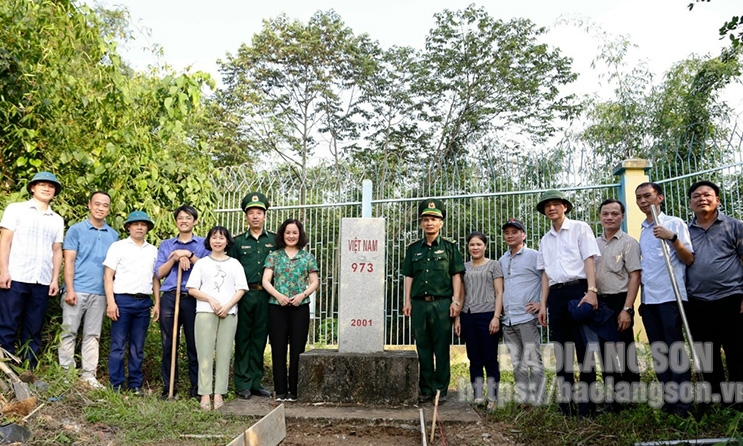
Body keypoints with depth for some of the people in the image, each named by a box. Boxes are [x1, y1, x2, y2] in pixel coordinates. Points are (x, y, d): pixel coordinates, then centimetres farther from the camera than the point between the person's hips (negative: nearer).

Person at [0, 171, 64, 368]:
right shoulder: (16, 209, 6)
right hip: (16, 278, -3)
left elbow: (57, 251, 13)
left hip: (42, 282, 3)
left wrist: (55, 279, 6)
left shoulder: (57, 220, 15)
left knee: (34, 330, 6)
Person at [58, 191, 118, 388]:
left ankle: (88, 374, 11)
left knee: (93, 335, 7)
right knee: (69, 331, 0)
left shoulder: (113, 235, 12)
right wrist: (69, 289, -12)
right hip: (77, 290, -3)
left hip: (100, 293, 3)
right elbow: (69, 261, -3)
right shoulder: (76, 230, 2)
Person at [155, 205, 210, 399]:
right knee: (169, 344, 4)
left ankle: (196, 386, 10)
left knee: (194, 344, 1)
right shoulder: (166, 245, 16)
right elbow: (159, 273, 7)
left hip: (194, 299, -2)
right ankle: (168, 386, 13)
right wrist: (176, 258, -6)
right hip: (169, 298, 2)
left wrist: (189, 255, -12)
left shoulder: (204, 244, 8)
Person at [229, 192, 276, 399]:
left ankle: (256, 382, 16)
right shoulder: (238, 242, 7)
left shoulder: (274, 240, 8)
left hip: (265, 296, 1)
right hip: (244, 295, -1)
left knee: (260, 339, 7)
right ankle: (243, 384, 10)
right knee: (242, 339, 3)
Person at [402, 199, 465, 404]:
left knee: (442, 349, 1)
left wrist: (456, 300, -3)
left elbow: (456, 275, 4)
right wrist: (407, 301, 8)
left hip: (442, 303, -2)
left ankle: (441, 390, 10)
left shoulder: (449, 247, 6)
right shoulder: (413, 248, 13)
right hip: (419, 304, 3)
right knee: (423, 348, 7)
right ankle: (425, 390, 15)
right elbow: (408, 276, 13)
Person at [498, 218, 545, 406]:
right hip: (508, 320, 6)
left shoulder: (533, 256, -2)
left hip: (527, 318, -6)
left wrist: (542, 303, -9)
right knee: (517, 364, 11)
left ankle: (537, 402, 0)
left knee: (533, 362, -5)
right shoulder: (502, 261, 16)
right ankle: (522, 400, 18)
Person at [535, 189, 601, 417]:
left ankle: (586, 402, 1)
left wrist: (591, 291, -17)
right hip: (555, 295, 5)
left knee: (583, 347, -4)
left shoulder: (580, 228, 4)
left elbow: (589, 259, -5)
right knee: (561, 349, 7)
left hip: (577, 290, -5)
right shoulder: (545, 240, 18)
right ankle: (564, 402, 13)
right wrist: (543, 304, 9)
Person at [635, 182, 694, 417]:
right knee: (658, 352, 7)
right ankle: (669, 400, 13)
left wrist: (673, 238, -21)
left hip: (670, 296, -6)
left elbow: (689, 259, -6)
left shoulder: (674, 223, 0)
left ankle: (683, 403, 0)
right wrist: (638, 299, 13)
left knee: (675, 349, -6)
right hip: (648, 298, 6)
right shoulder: (642, 231, 16)